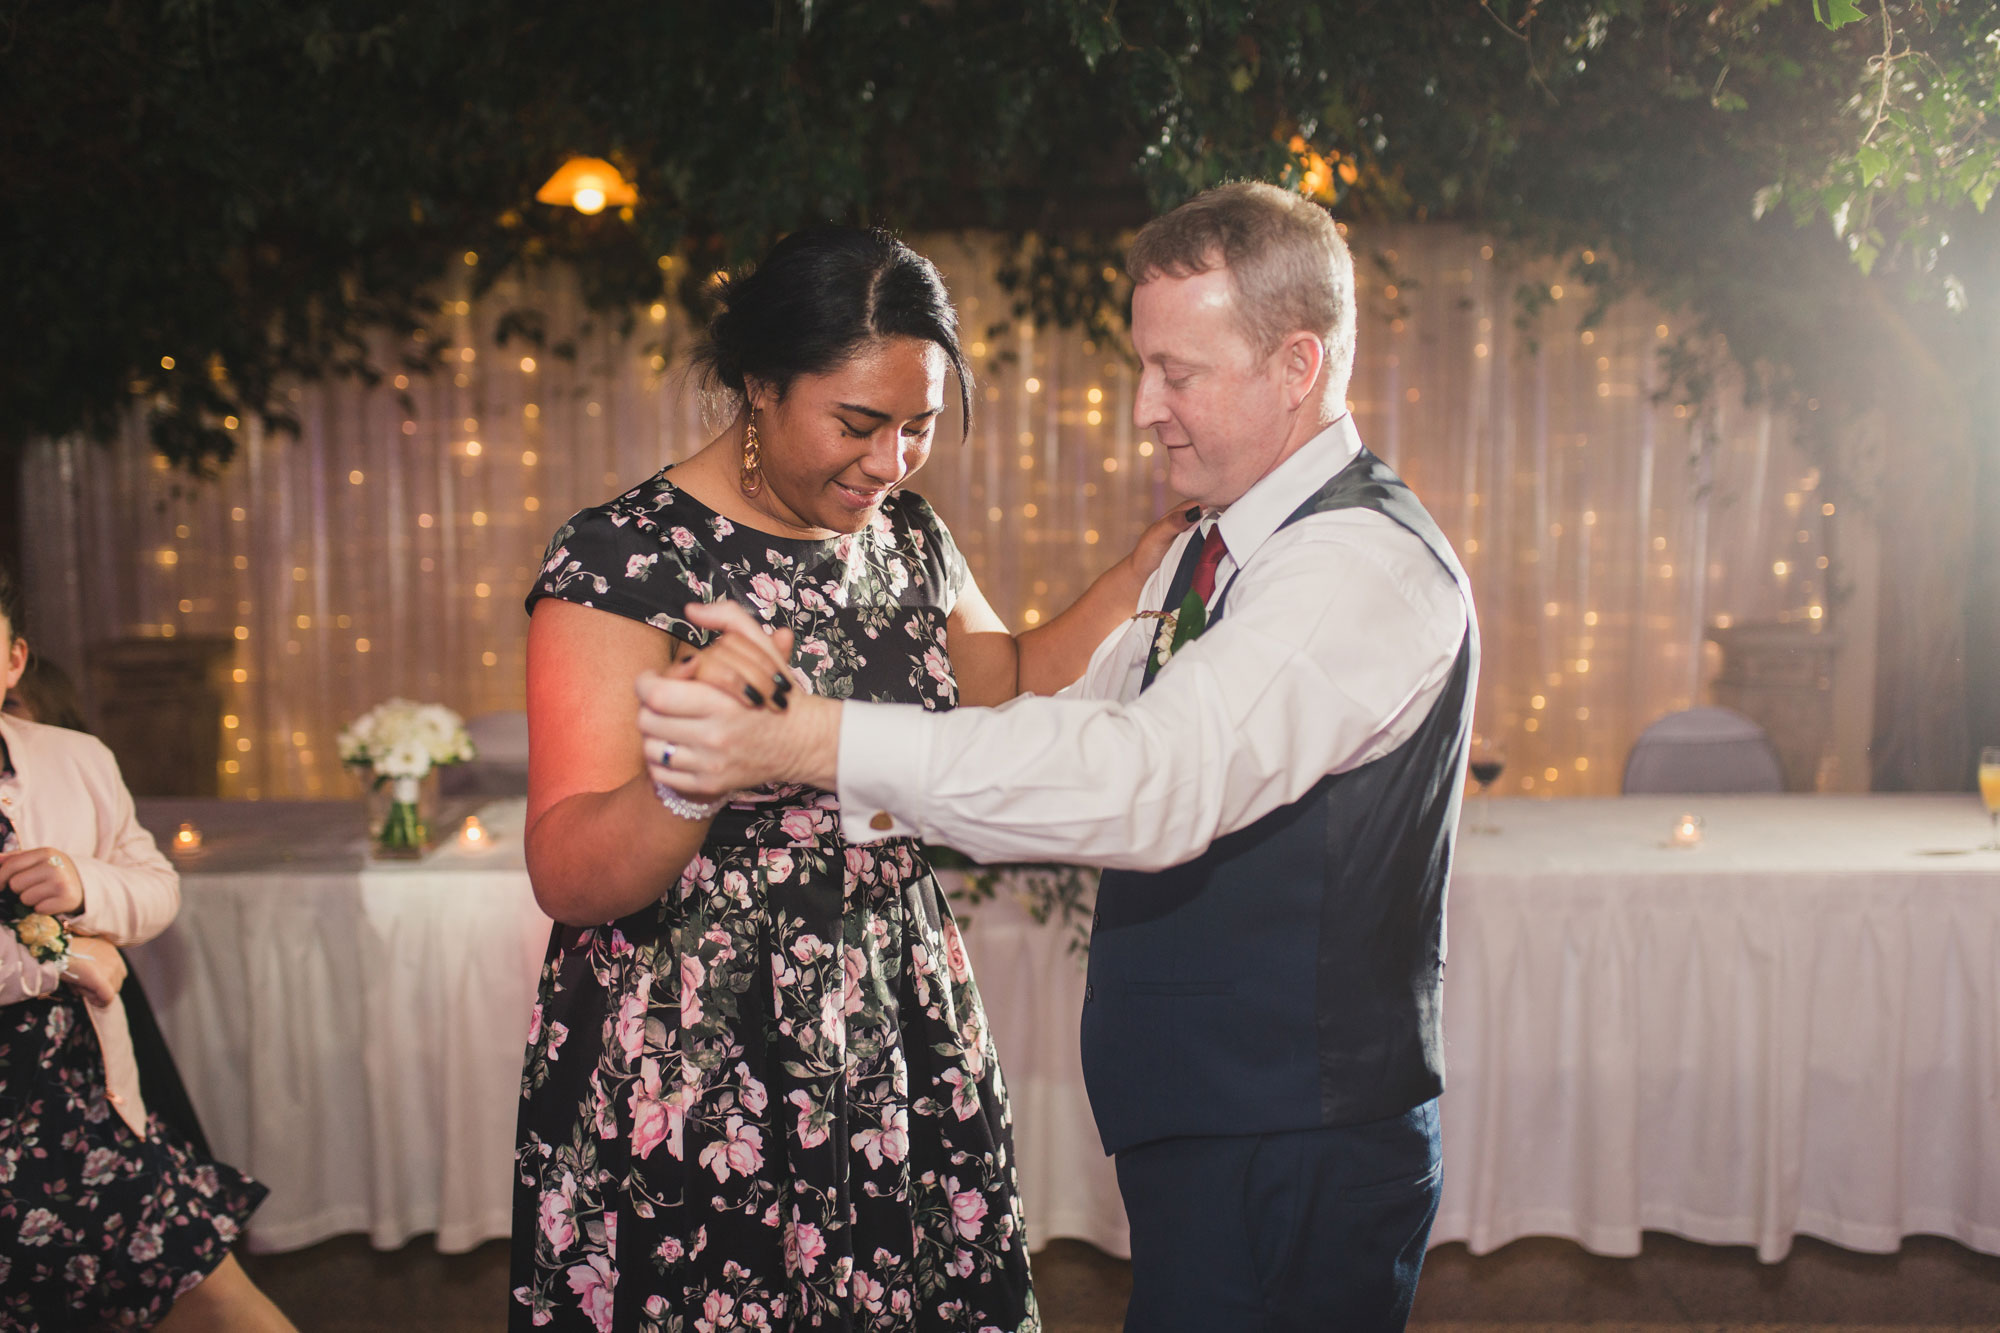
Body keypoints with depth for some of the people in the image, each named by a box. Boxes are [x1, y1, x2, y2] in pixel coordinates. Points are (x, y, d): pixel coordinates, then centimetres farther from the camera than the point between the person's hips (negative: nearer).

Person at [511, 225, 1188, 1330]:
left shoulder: (909, 540, 6)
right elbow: (567, 875, -19)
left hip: (898, 1065, 5)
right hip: (689, 1090, -5)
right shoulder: (623, 561, -14)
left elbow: (1009, 692, 22)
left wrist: (1152, 562, 13)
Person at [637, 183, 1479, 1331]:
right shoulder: (1215, 552, 12)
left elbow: (1158, 782, -34)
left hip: (1297, 1161, -9)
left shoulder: (1367, 565, -20)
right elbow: (1089, 730, 11)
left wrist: (810, 742, -36)